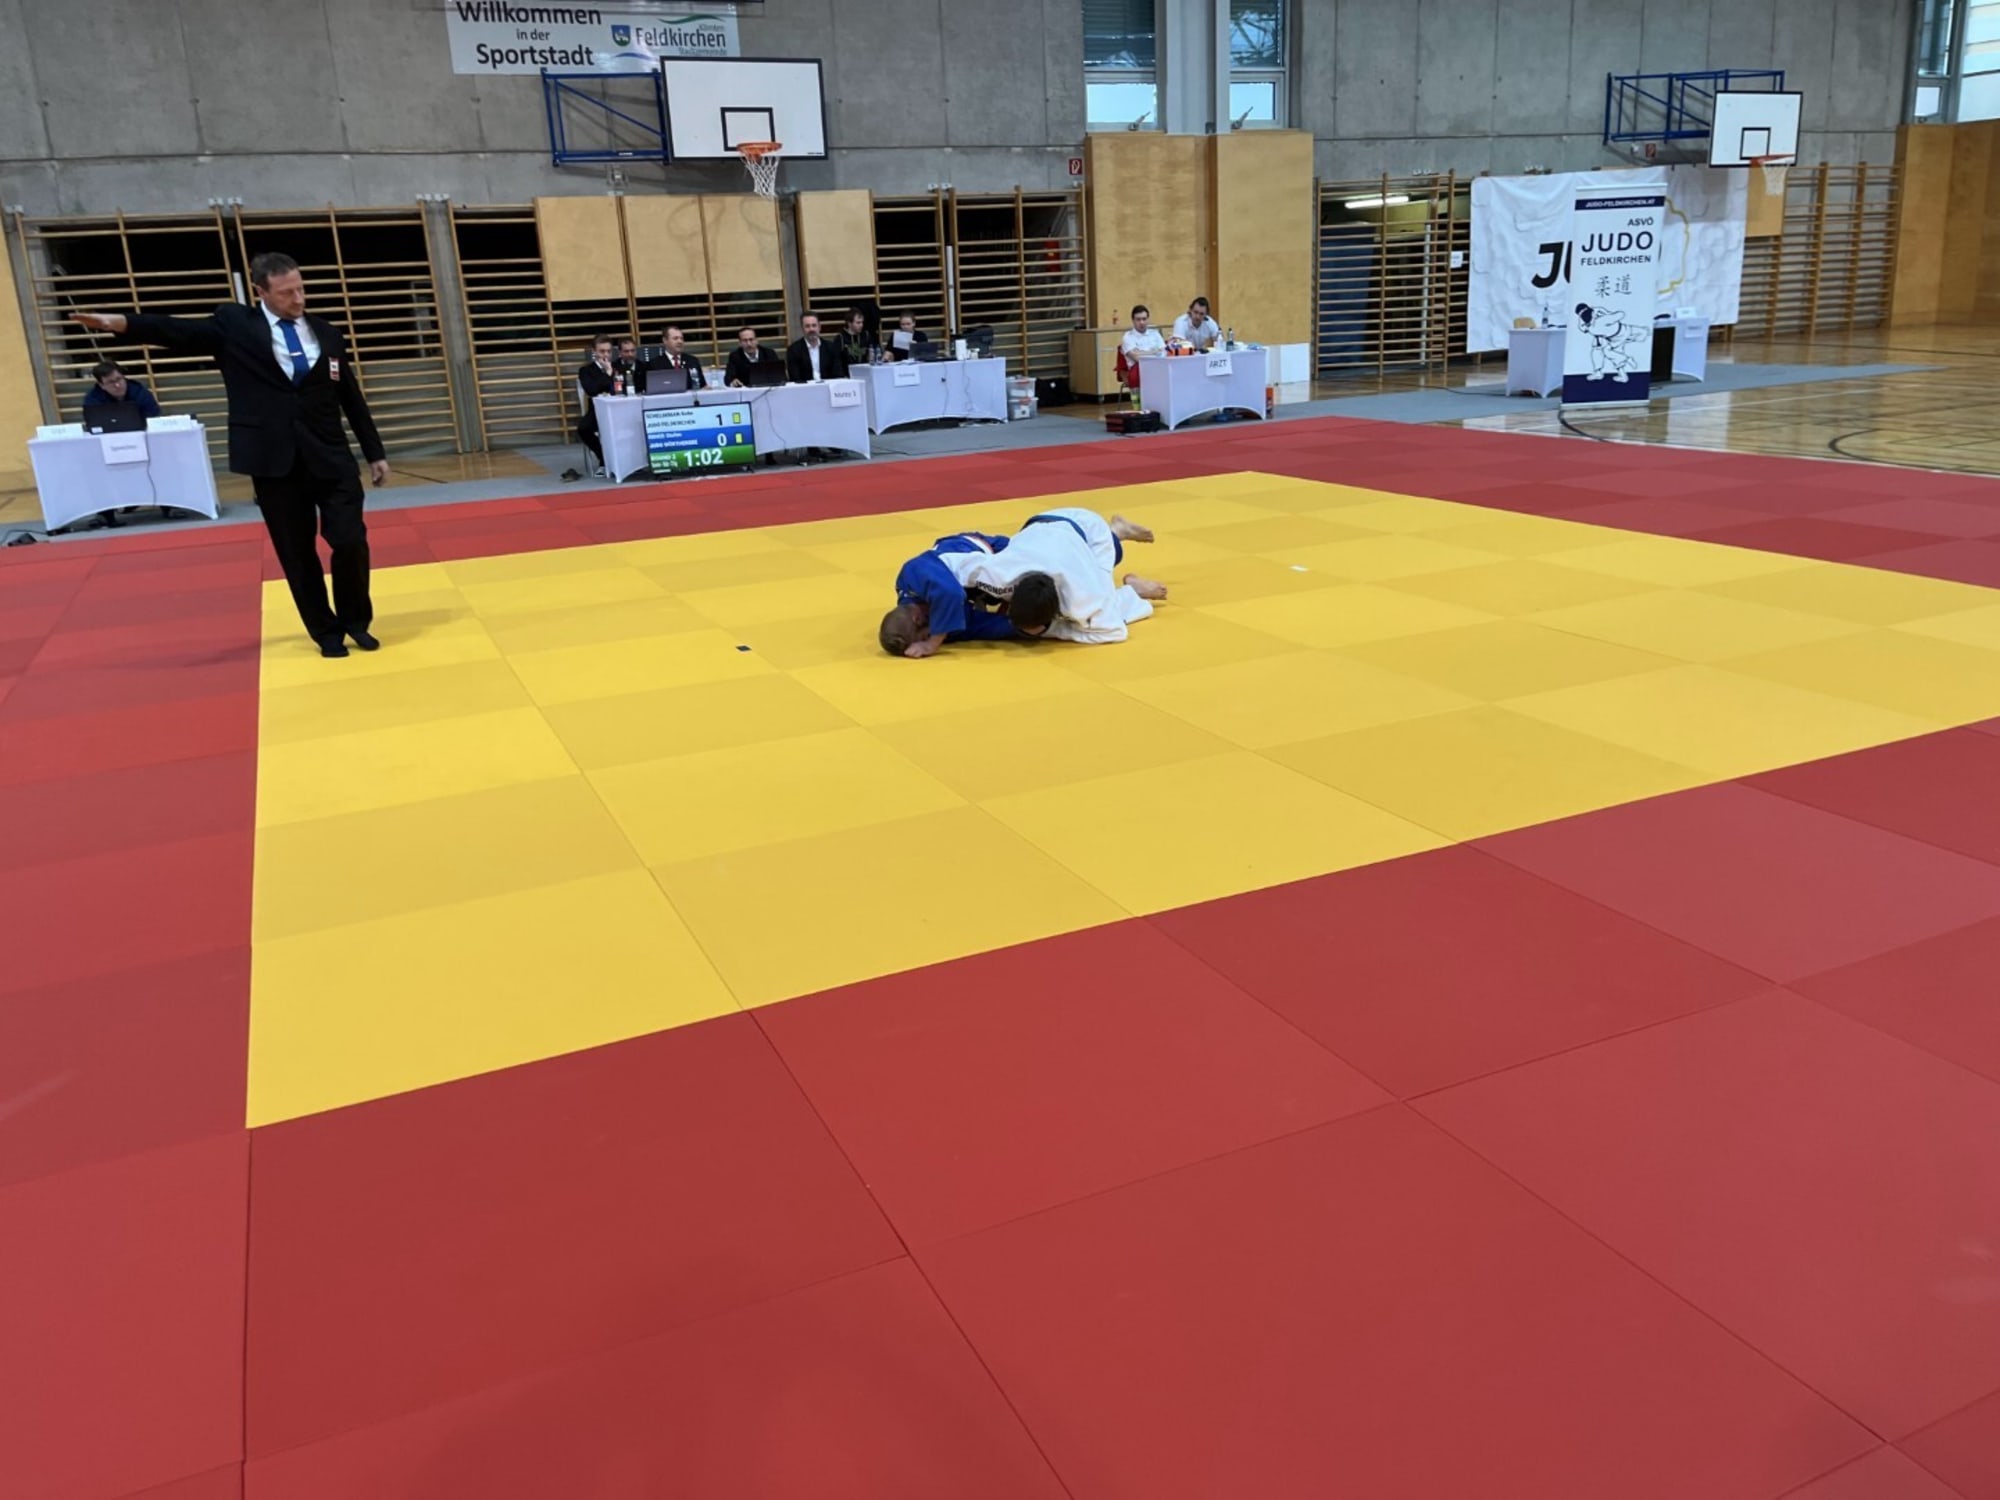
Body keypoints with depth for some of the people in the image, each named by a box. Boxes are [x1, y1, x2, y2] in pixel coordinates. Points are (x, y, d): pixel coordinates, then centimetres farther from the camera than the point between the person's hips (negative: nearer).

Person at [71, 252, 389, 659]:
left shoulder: (327, 334, 9)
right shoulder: (234, 324, 3)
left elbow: (352, 398, 12)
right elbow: (184, 331, -10)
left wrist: (375, 452, 13)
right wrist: (123, 322, -26)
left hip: (330, 458, 1)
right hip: (274, 460, -1)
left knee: (351, 540, -7)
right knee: (297, 554, 6)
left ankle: (356, 621, 16)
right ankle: (327, 632, 21)